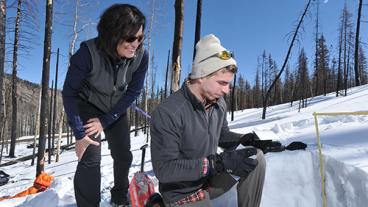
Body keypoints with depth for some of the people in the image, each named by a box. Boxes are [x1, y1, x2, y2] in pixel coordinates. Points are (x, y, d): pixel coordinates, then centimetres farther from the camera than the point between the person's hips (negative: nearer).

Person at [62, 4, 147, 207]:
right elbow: (69, 93, -22)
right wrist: (80, 134, -22)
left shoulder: (141, 56, -25)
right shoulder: (88, 52, -34)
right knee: (90, 158, -14)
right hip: (87, 107, -3)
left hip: (116, 109, 4)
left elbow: (133, 92, -14)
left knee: (123, 155, 10)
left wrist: (105, 121, -18)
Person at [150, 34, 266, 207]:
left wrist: (243, 139, -12)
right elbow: (164, 170, -28)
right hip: (182, 192, -5)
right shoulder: (168, 113, -28)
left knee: (256, 159, -7)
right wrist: (219, 162, -34)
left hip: (211, 179, 6)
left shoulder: (219, 103, -5)